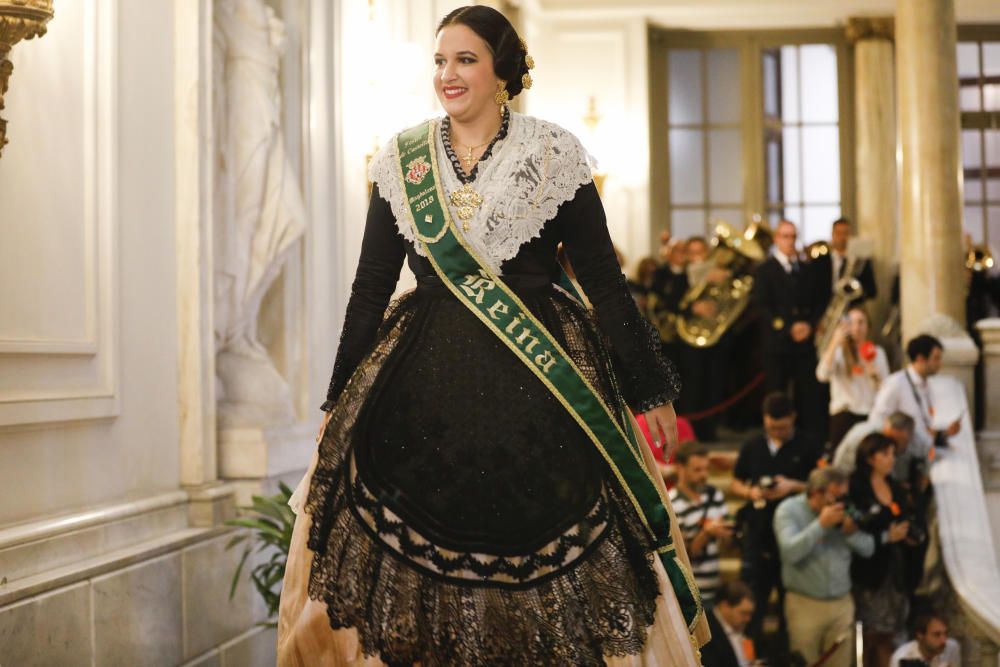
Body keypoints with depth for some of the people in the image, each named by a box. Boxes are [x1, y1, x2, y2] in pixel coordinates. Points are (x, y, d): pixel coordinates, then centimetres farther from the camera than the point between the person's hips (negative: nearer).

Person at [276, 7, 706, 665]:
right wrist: (342, 400, 9)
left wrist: (649, 389, 1)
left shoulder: (553, 154, 0)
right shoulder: (402, 160, 7)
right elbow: (372, 285, 10)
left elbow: (603, 276, 1)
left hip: (538, 378, -2)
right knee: (426, 555, 4)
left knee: (539, 553, 1)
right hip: (425, 382, 2)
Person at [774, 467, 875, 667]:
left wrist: (852, 532, -12)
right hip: (805, 603, -4)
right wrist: (821, 524, -21)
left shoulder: (843, 509, 4)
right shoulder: (789, 510, -7)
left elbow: (868, 548, 8)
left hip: (842, 603, 4)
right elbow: (791, 552, -22)